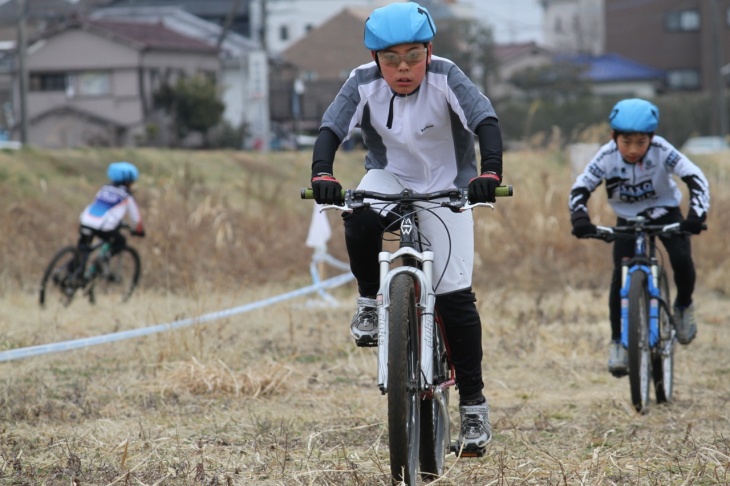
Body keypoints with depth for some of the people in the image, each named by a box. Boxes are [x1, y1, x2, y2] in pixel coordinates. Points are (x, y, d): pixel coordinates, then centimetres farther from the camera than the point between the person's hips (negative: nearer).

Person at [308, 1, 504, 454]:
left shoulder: (446, 78, -22)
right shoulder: (364, 83, -16)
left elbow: (486, 120, -31)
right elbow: (332, 128, -24)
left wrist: (490, 171, -49)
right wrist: (323, 173, -44)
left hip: (445, 188, -2)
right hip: (389, 178, 2)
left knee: (455, 295, -10)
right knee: (360, 221, -35)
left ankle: (473, 404, 0)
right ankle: (369, 303, -7)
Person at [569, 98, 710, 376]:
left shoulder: (662, 151, -28)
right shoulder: (607, 157, -25)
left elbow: (695, 179, -31)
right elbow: (580, 188, -23)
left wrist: (697, 215, -44)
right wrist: (580, 219, -41)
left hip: (665, 213, -1)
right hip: (628, 220, 1)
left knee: (682, 259, -24)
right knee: (620, 277, -15)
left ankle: (684, 306, 7)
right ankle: (618, 342, -4)